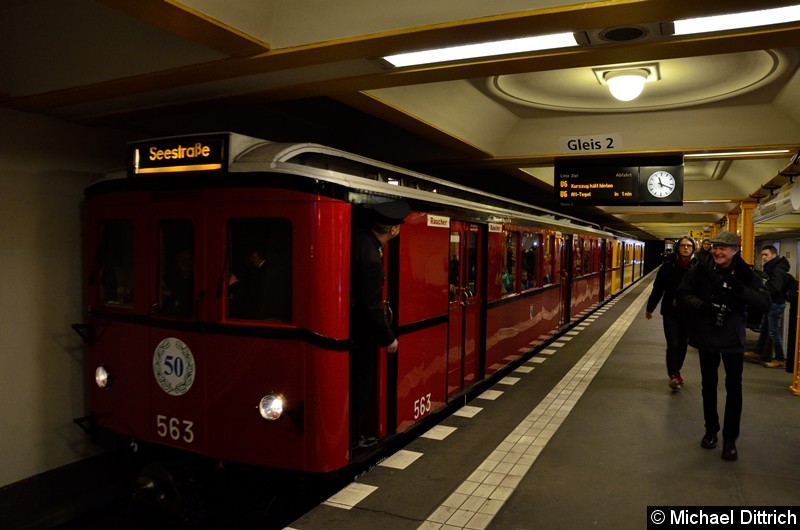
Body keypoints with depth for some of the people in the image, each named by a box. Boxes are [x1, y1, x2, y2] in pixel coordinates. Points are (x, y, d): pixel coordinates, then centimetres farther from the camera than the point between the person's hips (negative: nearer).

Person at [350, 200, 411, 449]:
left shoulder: (359, 236, -5)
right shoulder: (371, 258, -29)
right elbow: (371, 306, -24)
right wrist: (389, 338, -13)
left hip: (354, 321, 8)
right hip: (360, 328, -8)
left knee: (356, 377, 19)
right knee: (362, 380, 8)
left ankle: (352, 431, 32)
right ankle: (353, 436, 21)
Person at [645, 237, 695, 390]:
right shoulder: (668, 266, -7)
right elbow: (658, 289, -1)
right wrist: (650, 308, 4)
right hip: (670, 312, -1)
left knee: (683, 344, 13)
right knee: (673, 344, -6)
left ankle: (675, 371, 31)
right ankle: (673, 375, 0)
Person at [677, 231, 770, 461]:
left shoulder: (746, 274, -8)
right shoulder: (700, 270, -8)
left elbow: (765, 303, -14)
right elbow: (682, 295, -7)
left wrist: (740, 290, -30)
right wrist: (703, 306, -24)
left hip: (733, 338, -1)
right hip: (706, 337, 1)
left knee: (734, 388, 1)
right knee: (709, 385, 14)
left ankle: (730, 439, 16)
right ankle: (711, 430, 32)